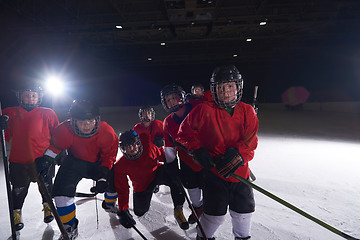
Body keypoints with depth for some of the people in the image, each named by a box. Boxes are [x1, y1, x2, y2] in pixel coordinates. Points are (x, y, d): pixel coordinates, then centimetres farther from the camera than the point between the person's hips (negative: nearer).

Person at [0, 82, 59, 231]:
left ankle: (47, 206, 39)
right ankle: (16, 212, 38)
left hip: (43, 158, -1)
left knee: (46, 185, 13)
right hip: (19, 160, 1)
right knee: (19, 189, 12)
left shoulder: (47, 114, 1)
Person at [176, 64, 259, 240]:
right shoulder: (204, 110, -10)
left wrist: (236, 154, -24)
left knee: (243, 211, 17)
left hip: (239, 171, 4)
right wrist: (198, 150, -15)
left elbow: (251, 140, -7)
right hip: (213, 171, -3)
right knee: (216, 213, 1)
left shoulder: (247, 111, -1)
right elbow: (185, 132, -2)